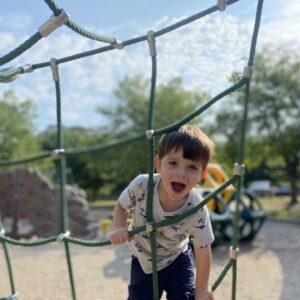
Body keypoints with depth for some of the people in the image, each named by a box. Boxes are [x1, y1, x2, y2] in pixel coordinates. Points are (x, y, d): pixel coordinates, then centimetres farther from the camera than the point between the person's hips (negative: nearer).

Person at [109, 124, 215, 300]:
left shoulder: (197, 211, -32)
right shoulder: (141, 185, -31)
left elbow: (203, 251, -17)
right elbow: (121, 206, -8)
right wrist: (118, 229, -28)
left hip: (178, 261, -1)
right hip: (143, 260, 2)